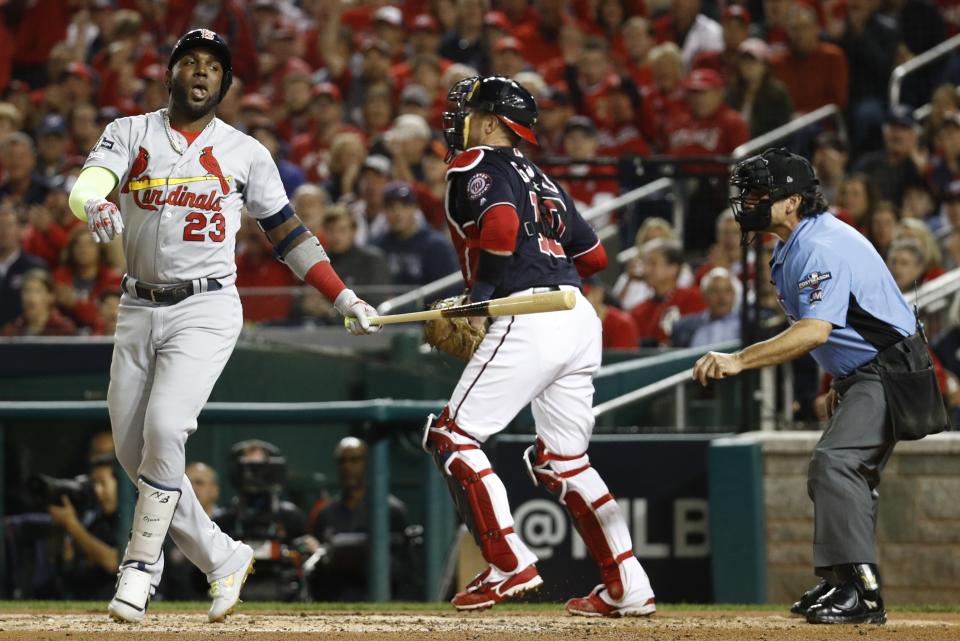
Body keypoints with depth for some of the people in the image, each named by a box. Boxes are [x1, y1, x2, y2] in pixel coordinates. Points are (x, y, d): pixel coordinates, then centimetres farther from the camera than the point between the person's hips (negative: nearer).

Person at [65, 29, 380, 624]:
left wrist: (344, 297, 4)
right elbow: (88, 183, -12)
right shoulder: (130, 133, 7)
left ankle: (143, 566, -11)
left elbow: (287, 231, 12)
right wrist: (94, 205, -37)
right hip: (138, 309, 3)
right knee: (133, 449, 2)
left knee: (164, 430, -22)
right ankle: (223, 559, 15)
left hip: (207, 309, -3)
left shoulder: (245, 152, 6)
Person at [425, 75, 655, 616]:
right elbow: (594, 255, 23)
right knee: (564, 460, 16)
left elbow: (500, 225, -18)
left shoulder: (474, 165, 1)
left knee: (452, 435, -1)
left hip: (529, 322, -9)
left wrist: (479, 296, -8)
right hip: (581, 318, 9)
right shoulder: (540, 178, 25)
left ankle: (511, 565, -10)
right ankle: (629, 588, 11)